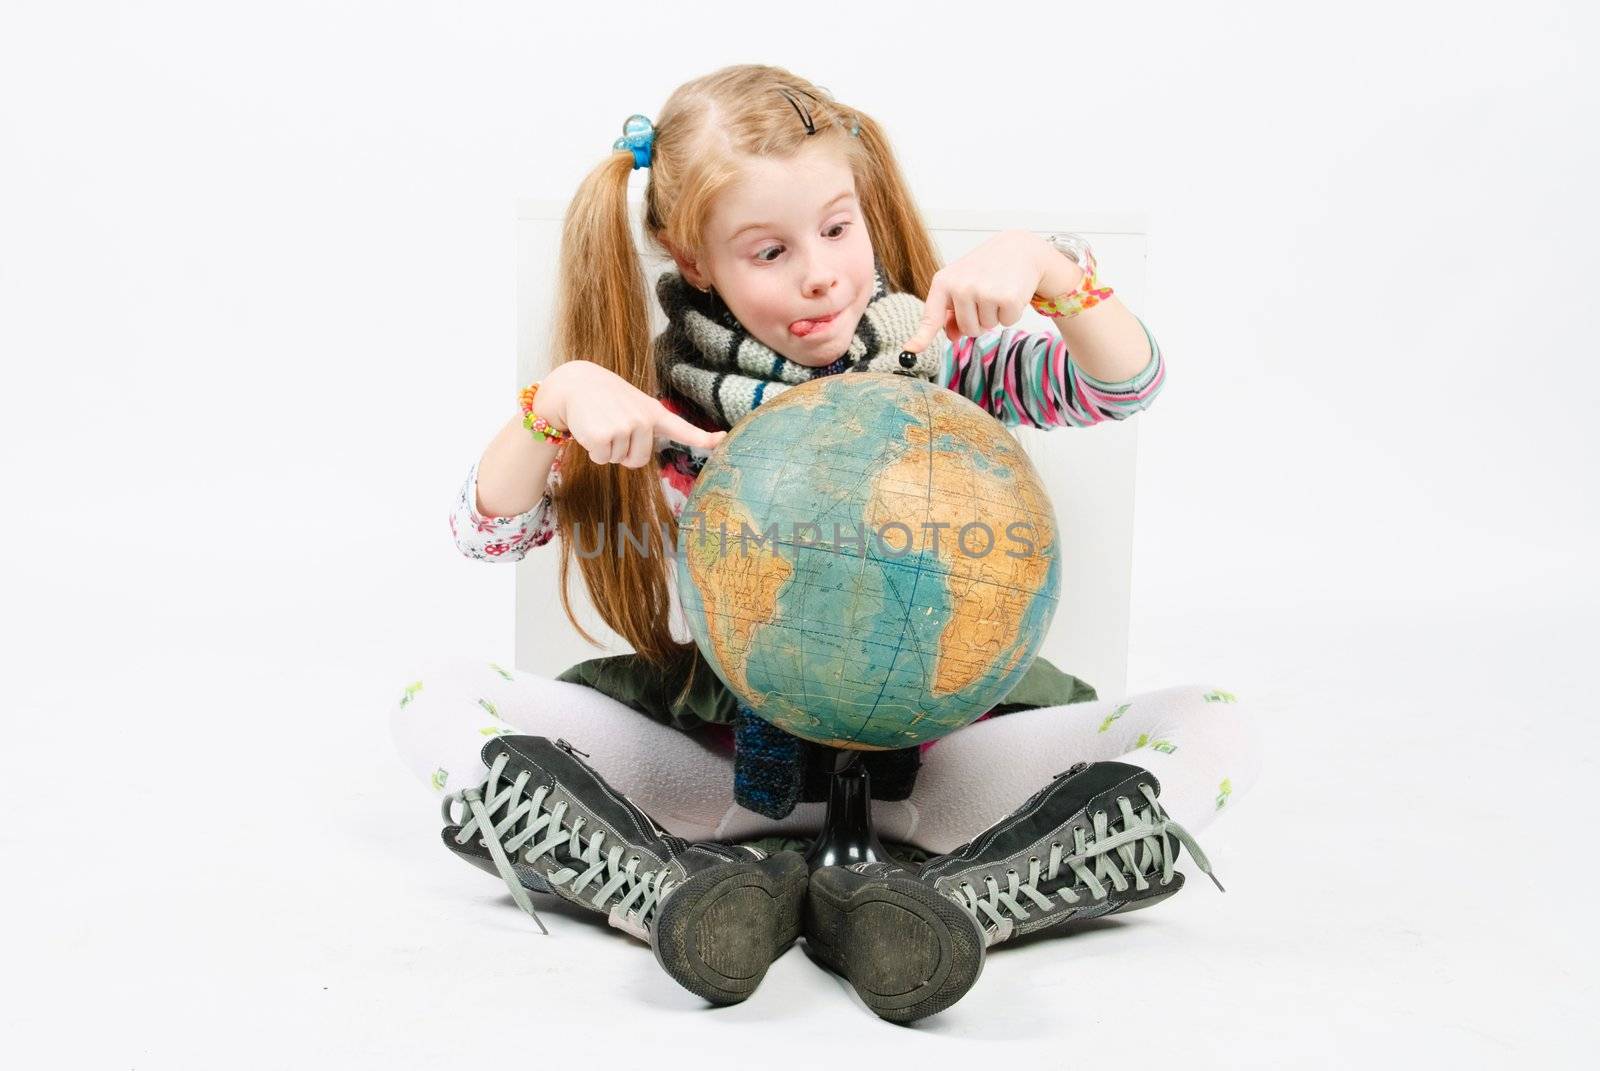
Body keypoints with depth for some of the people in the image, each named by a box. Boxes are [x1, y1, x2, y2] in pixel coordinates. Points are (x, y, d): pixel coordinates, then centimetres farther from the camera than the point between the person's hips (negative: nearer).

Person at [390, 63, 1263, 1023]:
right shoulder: (666, 398, -5)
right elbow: (487, 531, -5)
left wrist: (1042, 265, -34)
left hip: (929, 745, 0)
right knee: (439, 707, -18)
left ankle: (913, 904, -36)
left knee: (1218, 730, -21)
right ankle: (701, 895, -34)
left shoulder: (935, 356, -6)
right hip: (719, 753, 0)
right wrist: (560, 398, -25)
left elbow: (1128, 385, -15)